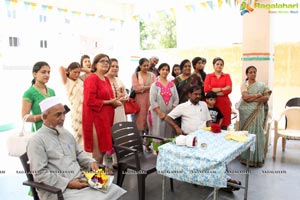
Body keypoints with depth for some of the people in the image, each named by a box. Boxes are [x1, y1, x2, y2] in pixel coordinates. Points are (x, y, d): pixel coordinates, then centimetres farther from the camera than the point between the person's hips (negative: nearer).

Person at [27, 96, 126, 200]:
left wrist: (91, 162, 4)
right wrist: (68, 183, -16)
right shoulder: (37, 141, -7)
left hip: (80, 182, 7)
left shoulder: (67, 134, 15)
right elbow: (40, 174, -13)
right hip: (58, 190, -6)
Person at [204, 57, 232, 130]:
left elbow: (229, 89, -3)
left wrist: (214, 91, -8)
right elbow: (206, 89, -6)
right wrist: (222, 89, -6)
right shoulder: (209, 76, 11)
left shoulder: (227, 76, 12)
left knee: (224, 128, -2)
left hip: (224, 103, 1)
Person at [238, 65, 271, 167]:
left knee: (257, 133, -1)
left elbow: (266, 97, -4)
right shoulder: (244, 84, 7)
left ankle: (257, 158, 7)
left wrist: (252, 98, -10)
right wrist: (258, 95, -5)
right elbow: (245, 96, -9)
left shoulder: (262, 85, 9)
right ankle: (246, 157, 7)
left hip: (257, 112, 1)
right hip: (246, 112, 0)